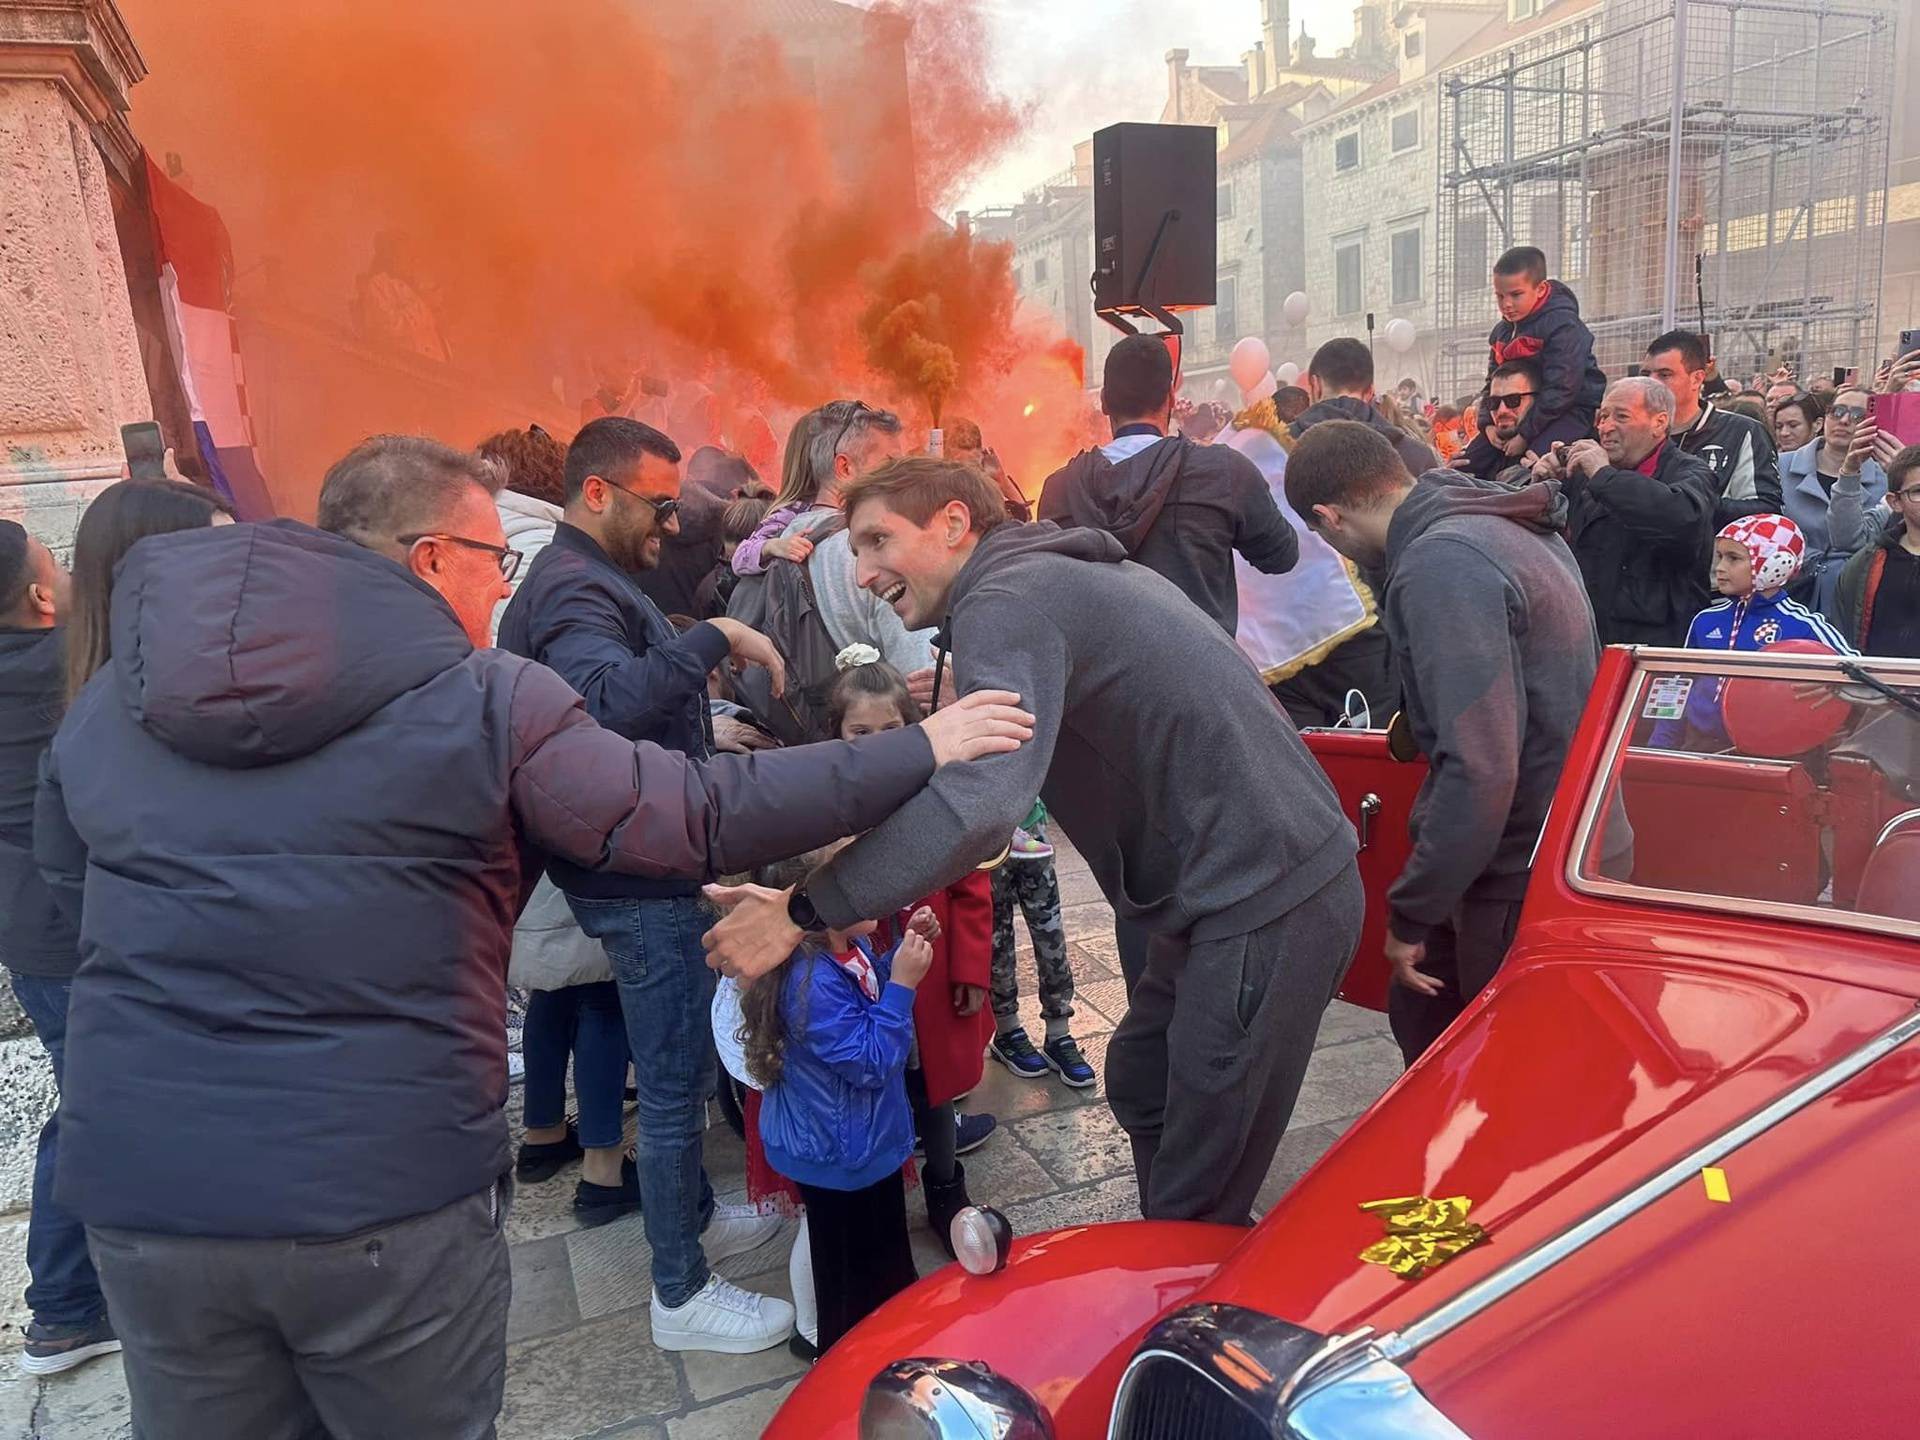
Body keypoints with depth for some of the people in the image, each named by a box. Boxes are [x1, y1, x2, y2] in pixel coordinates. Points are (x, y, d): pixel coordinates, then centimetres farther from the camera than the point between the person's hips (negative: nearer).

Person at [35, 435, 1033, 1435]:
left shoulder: (111, 693, 6)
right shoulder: (483, 696, -9)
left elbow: (68, 880, 19)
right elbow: (703, 818, -10)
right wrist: (921, 750, -2)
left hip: (139, 1186, 4)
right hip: (389, 1194, -4)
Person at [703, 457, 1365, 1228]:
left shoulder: (1005, 601, -16)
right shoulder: (1054, 572, 15)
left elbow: (979, 801, -31)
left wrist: (801, 910, -26)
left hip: (1267, 905, -11)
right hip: (1261, 881, 11)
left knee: (1197, 1205, 0)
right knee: (1140, 1087, 24)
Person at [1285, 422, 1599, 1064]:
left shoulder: (1441, 564, -23)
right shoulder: (1508, 524, 8)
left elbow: (1478, 768, -29)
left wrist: (1411, 912, -21)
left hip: (1521, 876, -9)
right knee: (1420, 1015, 20)